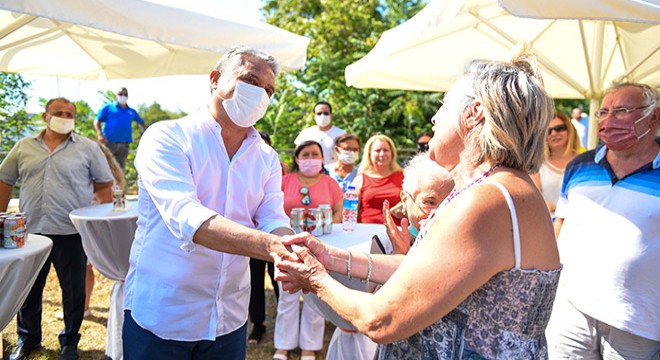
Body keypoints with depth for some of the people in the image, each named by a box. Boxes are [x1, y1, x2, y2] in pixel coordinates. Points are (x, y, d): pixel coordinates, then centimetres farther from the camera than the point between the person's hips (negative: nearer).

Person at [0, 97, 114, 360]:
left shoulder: (88, 148, 0)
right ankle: (27, 339, 37)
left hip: (71, 233, -2)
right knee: (28, 289, 16)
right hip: (29, 232, 3)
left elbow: (104, 183, 2)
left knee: (74, 292, 8)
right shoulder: (24, 147, 8)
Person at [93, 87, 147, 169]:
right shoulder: (108, 108, 9)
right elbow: (97, 121, 4)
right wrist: (100, 134, -13)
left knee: (121, 167, 7)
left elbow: (141, 123, 30)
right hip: (109, 142, -3)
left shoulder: (132, 111, 20)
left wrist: (143, 132, 8)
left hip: (124, 144, 3)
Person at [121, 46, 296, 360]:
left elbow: (274, 222, -5)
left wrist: (292, 257, -28)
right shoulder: (166, 137, -11)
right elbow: (185, 216, -27)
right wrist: (267, 244, -41)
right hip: (159, 314, -4)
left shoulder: (266, 158, 6)